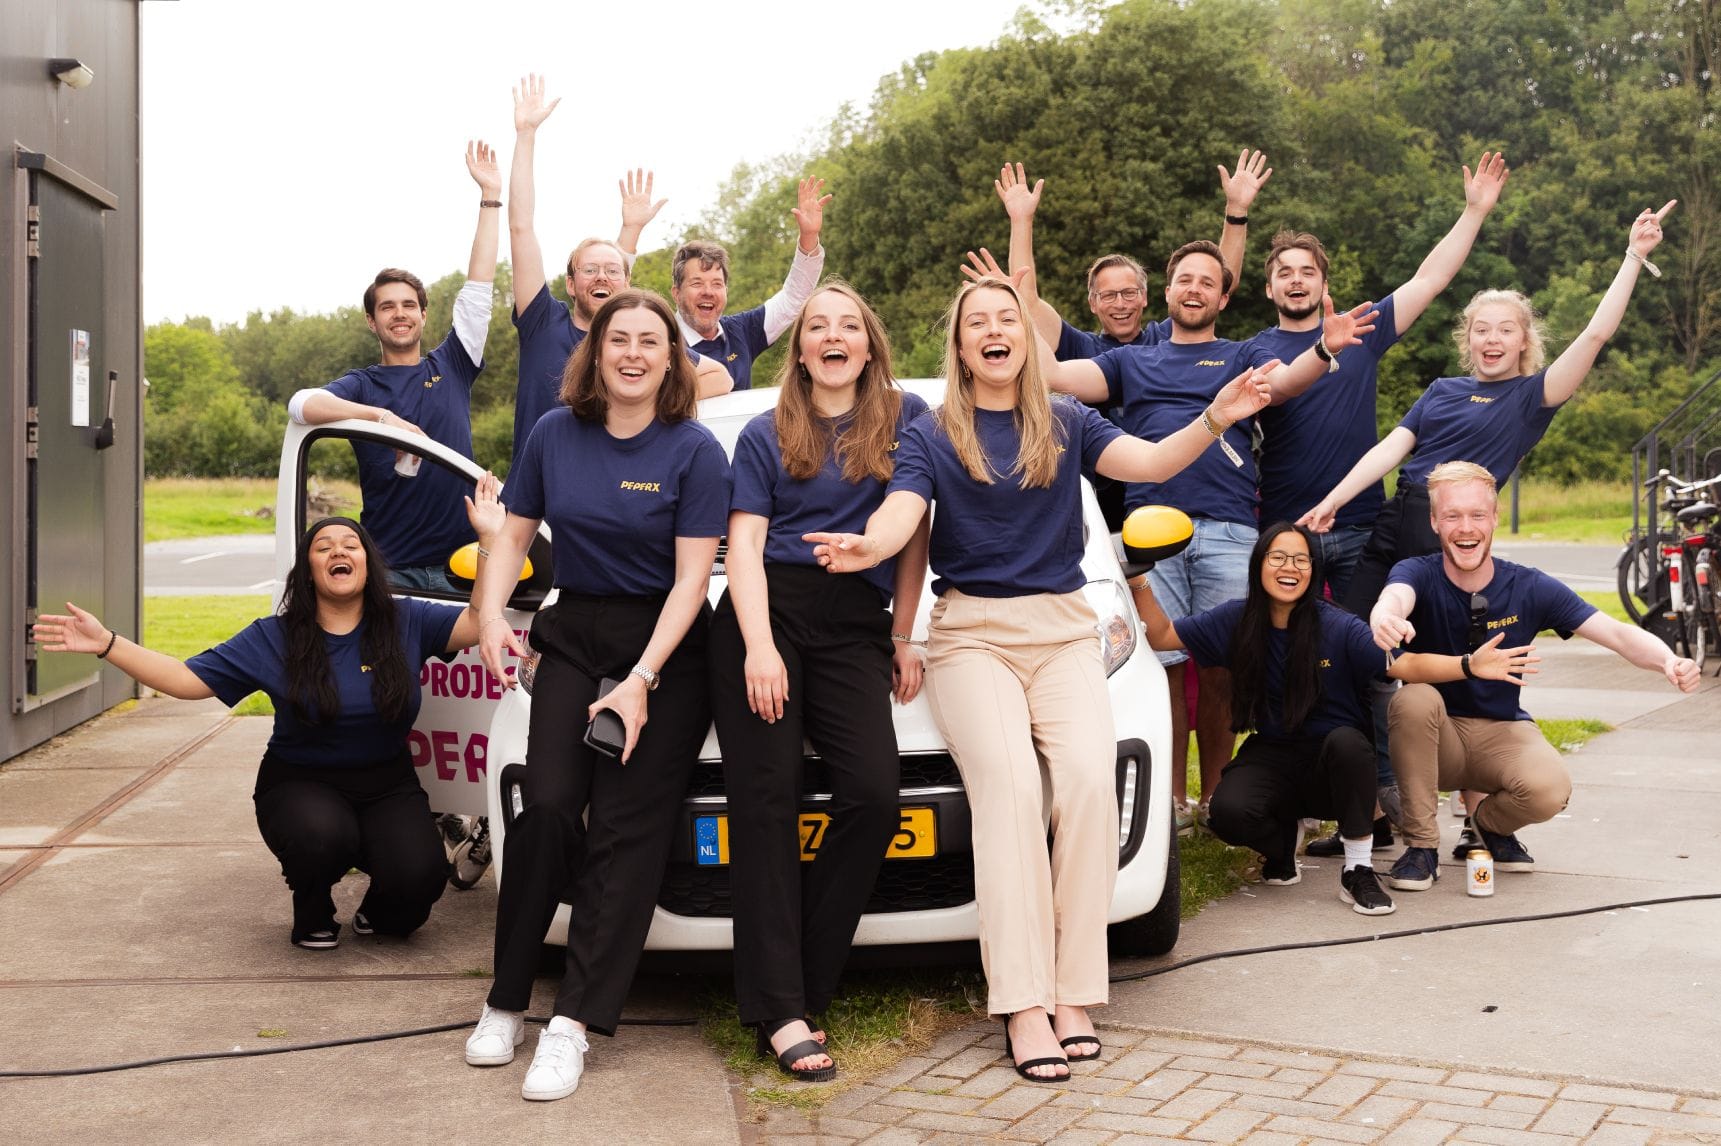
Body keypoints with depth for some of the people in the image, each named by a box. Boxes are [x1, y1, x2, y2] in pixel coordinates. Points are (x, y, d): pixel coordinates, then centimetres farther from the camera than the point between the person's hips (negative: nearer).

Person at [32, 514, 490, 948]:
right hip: (302, 786, -1)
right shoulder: (272, 639, -2)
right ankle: (313, 916, 1)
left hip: (387, 787, 1)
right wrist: (107, 644, -13)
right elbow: (187, 679, -3)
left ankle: (379, 913, 14)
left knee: (418, 876, -26)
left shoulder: (406, 622, -2)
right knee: (322, 837, -37)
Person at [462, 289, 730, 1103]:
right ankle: (506, 1001, 1)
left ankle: (573, 1023, -10)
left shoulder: (694, 451, -7)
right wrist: (490, 610, -7)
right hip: (574, 636, 3)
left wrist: (641, 682, -20)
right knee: (548, 807, -13)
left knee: (626, 825, -10)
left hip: (666, 645, -3)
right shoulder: (555, 434, 5)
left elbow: (691, 578, -11)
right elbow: (513, 534, 12)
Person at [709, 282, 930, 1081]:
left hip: (855, 627, 1)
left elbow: (912, 534, 14)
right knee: (765, 802, -9)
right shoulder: (765, 435, 13)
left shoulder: (905, 418, 14)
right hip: (767, 612, 0)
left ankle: (799, 986, -5)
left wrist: (904, 637, 8)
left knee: (874, 794, -17)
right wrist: (759, 646, -9)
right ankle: (780, 1011, -9)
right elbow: (745, 543, 5)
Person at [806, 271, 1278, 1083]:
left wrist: (1215, 419, -24)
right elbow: (901, 510, -10)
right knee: (1008, 780, -25)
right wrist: (866, 545, -34)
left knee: (1090, 776, -23)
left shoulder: (1068, 425, 11)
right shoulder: (930, 436, 7)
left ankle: (1074, 993, -18)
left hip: (1062, 628, 2)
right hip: (970, 631, -2)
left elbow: (1150, 461, -4)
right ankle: (1024, 1004, -25)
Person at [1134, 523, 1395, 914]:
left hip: (1334, 765, -2)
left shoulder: (1340, 628, -12)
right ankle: (1284, 833, 11)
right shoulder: (1236, 621, -1)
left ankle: (1358, 871, -19)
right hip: (1273, 757, 2)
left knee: (1344, 740, -36)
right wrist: (1139, 582, -9)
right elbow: (1161, 635, 5)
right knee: (1228, 811, -29)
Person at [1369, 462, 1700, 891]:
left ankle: (1488, 820, 8)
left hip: (1502, 731, 1)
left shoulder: (1529, 587, -9)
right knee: (1414, 699, -34)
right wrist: (1384, 617, -67)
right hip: (1436, 738, -1)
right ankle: (1422, 846, -17)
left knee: (1549, 790, -31)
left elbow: (1618, 634, -15)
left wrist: (1669, 662, -38)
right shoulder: (1419, 574, -14)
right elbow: (1395, 597, -40)